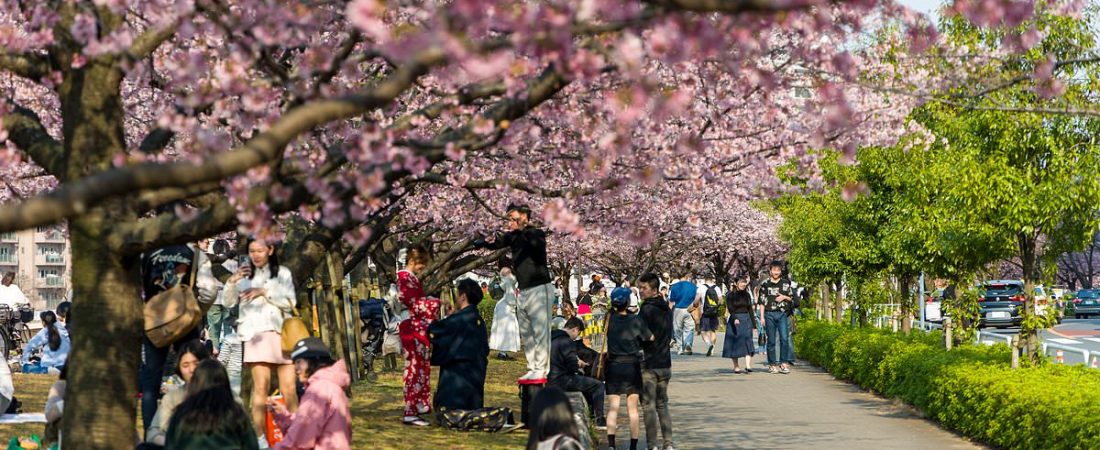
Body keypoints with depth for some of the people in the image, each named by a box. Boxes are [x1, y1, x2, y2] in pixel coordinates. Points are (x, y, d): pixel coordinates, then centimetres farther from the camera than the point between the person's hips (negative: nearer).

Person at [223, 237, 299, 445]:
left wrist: (264, 292, -8)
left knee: (289, 388, -4)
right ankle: (260, 438, -11)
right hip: (257, 334, -1)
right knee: (261, 386, -11)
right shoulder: (244, 274, 13)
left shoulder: (282, 273, 11)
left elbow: (290, 302, 1)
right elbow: (229, 303, 9)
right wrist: (232, 281, -7)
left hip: (281, 333, 1)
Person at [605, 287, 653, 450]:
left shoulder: (610, 319, -5)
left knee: (613, 407, 2)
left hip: (613, 366, 1)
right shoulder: (635, 320, -10)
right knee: (633, 409, 7)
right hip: (632, 366, -1)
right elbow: (650, 338, -3)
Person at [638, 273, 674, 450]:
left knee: (649, 406, -2)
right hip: (665, 362, 7)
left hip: (649, 364, -7)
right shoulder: (667, 308, 11)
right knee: (663, 405, 14)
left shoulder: (647, 309, -14)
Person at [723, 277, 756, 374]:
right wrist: (734, 319, -31)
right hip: (734, 321, -4)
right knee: (735, 344, 0)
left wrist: (753, 324, 12)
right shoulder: (730, 295, -3)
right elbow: (730, 308, -14)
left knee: (748, 342, -9)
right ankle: (736, 367, 8)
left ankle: (748, 365, -16)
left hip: (746, 320, 4)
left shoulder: (747, 295, 12)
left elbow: (750, 310, 15)